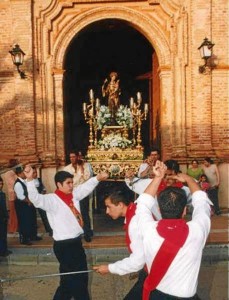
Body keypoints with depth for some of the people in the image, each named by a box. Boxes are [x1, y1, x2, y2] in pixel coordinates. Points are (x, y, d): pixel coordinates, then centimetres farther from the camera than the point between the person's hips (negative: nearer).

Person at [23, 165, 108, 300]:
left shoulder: (74, 194, 6)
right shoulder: (52, 199, -16)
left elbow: (86, 186, 12)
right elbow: (36, 199, -31)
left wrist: (98, 178, -6)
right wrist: (30, 179, -47)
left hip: (76, 242, 9)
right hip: (64, 245, -8)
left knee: (81, 277, 24)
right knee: (76, 280, 7)